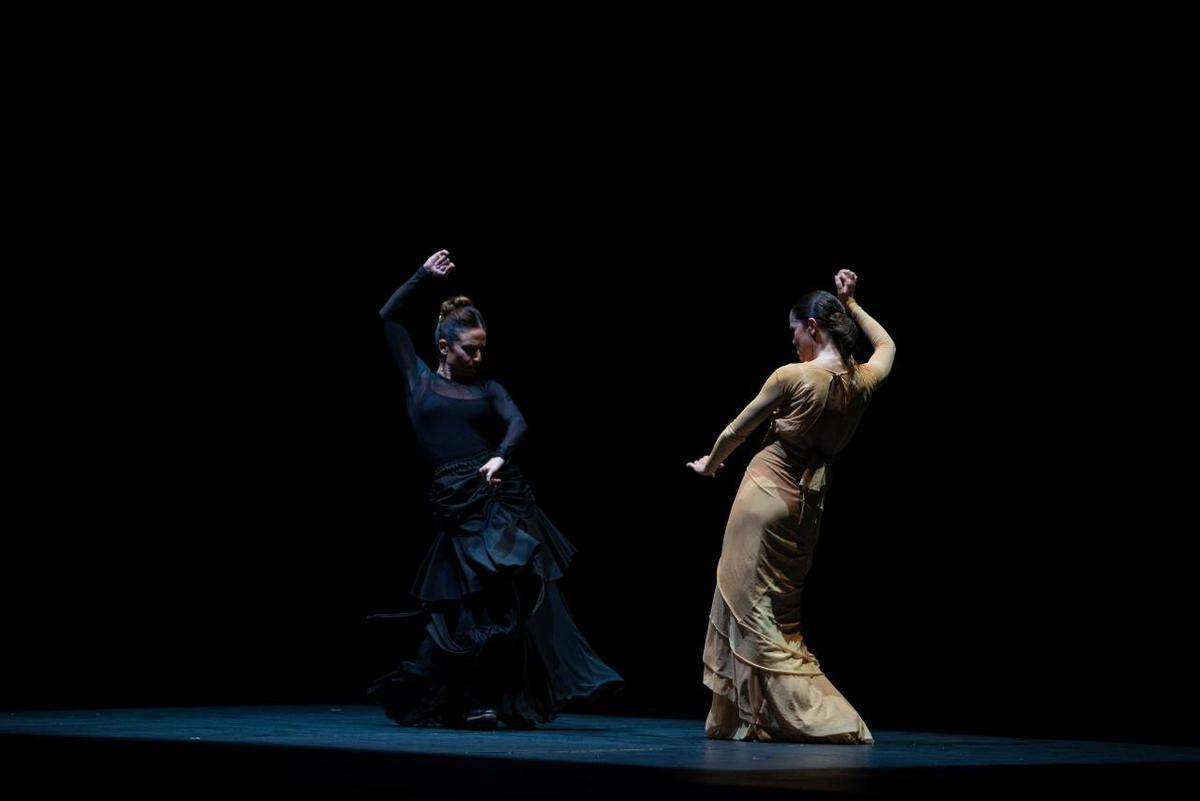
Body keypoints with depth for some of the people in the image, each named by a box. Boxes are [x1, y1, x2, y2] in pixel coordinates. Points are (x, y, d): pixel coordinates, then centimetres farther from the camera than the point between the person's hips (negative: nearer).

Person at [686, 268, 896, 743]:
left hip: (766, 492, -7)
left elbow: (736, 431, -2)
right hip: (808, 504, 7)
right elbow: (886, 345, 26)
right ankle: (733, 719, 16)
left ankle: (824, 718, -8)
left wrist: (710, 464, 17)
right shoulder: (863, 382, 0)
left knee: (754, 612, -3)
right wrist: (851, 304, 26)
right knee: (782, 613, 14)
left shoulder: (793, 377, -15)